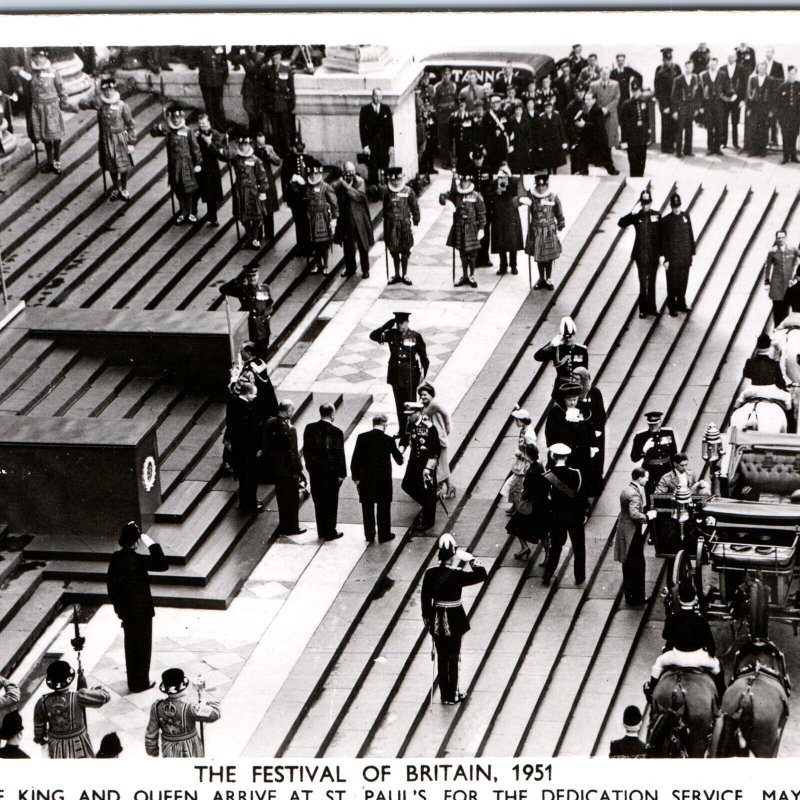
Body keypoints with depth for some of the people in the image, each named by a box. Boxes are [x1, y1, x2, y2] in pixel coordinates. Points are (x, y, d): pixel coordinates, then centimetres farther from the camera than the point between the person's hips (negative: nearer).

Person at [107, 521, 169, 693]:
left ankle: (133, 681, 30)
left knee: (131, 645, 19)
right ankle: (140, 683, 18)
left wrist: (117, 605, 17)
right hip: (141, 610, -6)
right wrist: (152, 544, -23)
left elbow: (110, 582, 5)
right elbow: (163, 565, -27)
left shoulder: (115, 558, -3)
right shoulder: (137, 560, -25)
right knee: (142, 646, 8)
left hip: (125, 609, 6)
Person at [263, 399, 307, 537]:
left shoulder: (269, 424, -3)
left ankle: (284, 525, 31)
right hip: (288, 469, -7)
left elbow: (266, 446, 6)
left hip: (274, 467, 7)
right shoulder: (289, 429, -25)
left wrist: (269, 463, 16)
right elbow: (292, 453, -22)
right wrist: (298, 470, -12)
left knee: (281, 496, 20)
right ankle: (291, 527, 19)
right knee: (292, 498, 9)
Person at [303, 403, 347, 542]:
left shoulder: (310, 429, -5)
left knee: (319, 501, 15)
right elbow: (340, 455, -13)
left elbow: (306, 450, 2)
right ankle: (330, 532, 15)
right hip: (331, 472, -4)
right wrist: (342, 474, -4)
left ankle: (321, 531, 23)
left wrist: (309, 466, 12)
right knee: (331, 503, 8)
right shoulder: (336, 432, -17)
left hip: (315, 471, 4)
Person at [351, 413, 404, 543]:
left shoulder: (362, 438, -7)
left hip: (365, 479, 2)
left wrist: (355, 477, 2)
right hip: (383, 480, -2)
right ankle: (384, 535, 18)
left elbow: (355, 459, -7)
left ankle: (369, 535, 20)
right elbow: (399, 459, -1)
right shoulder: (388, 440, -11)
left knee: (367, 508, 13)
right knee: (383, 508, 11)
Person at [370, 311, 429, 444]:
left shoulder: (415, 337, -6)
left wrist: (423, 374, -5)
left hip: (410, 377, -4)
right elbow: (373, 336, -2)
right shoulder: (391, 334, 3)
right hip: (395, 375, 4)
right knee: (399, 405, 13)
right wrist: (387, 325, -9)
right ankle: (402, 432, 23)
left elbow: (424, 357, -1)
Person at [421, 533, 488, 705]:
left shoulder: (430, 573, -8)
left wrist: (427, 620, 12)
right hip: (453, 621, -4)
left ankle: (444, 693, 28)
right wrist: (470, 559, -9)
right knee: (453, 658, 10)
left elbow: (425, 599, 0)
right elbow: (481, 575, -18)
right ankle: (452, 695, 19)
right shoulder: (456, 575, -22)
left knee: (441, 658, 17)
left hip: (436, 620, 4)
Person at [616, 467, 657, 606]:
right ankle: (637, 597, 6)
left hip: (624, 531, 10)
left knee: (628, 565, 18)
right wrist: (648, 516, -18)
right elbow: (634, 514, -32)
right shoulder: (635, 494, -23)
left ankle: (629, 594, 27)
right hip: (633, 533, -10)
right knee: (637, 566, 0)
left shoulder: (626, 490, 8)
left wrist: (646, 513, 10)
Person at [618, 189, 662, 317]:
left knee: (652, 282, 12)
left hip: (654, 255, 2)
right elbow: (621, 223, -16)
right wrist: (632, 214, -28)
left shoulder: (657, 215, 3)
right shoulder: (636, 216, -3)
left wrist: (661, 252, 4)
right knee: (643, 283, -1)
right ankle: (643, 309, 5)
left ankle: (652, 307, 20)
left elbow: (661, 235, 7)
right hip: (641, 256, -2)